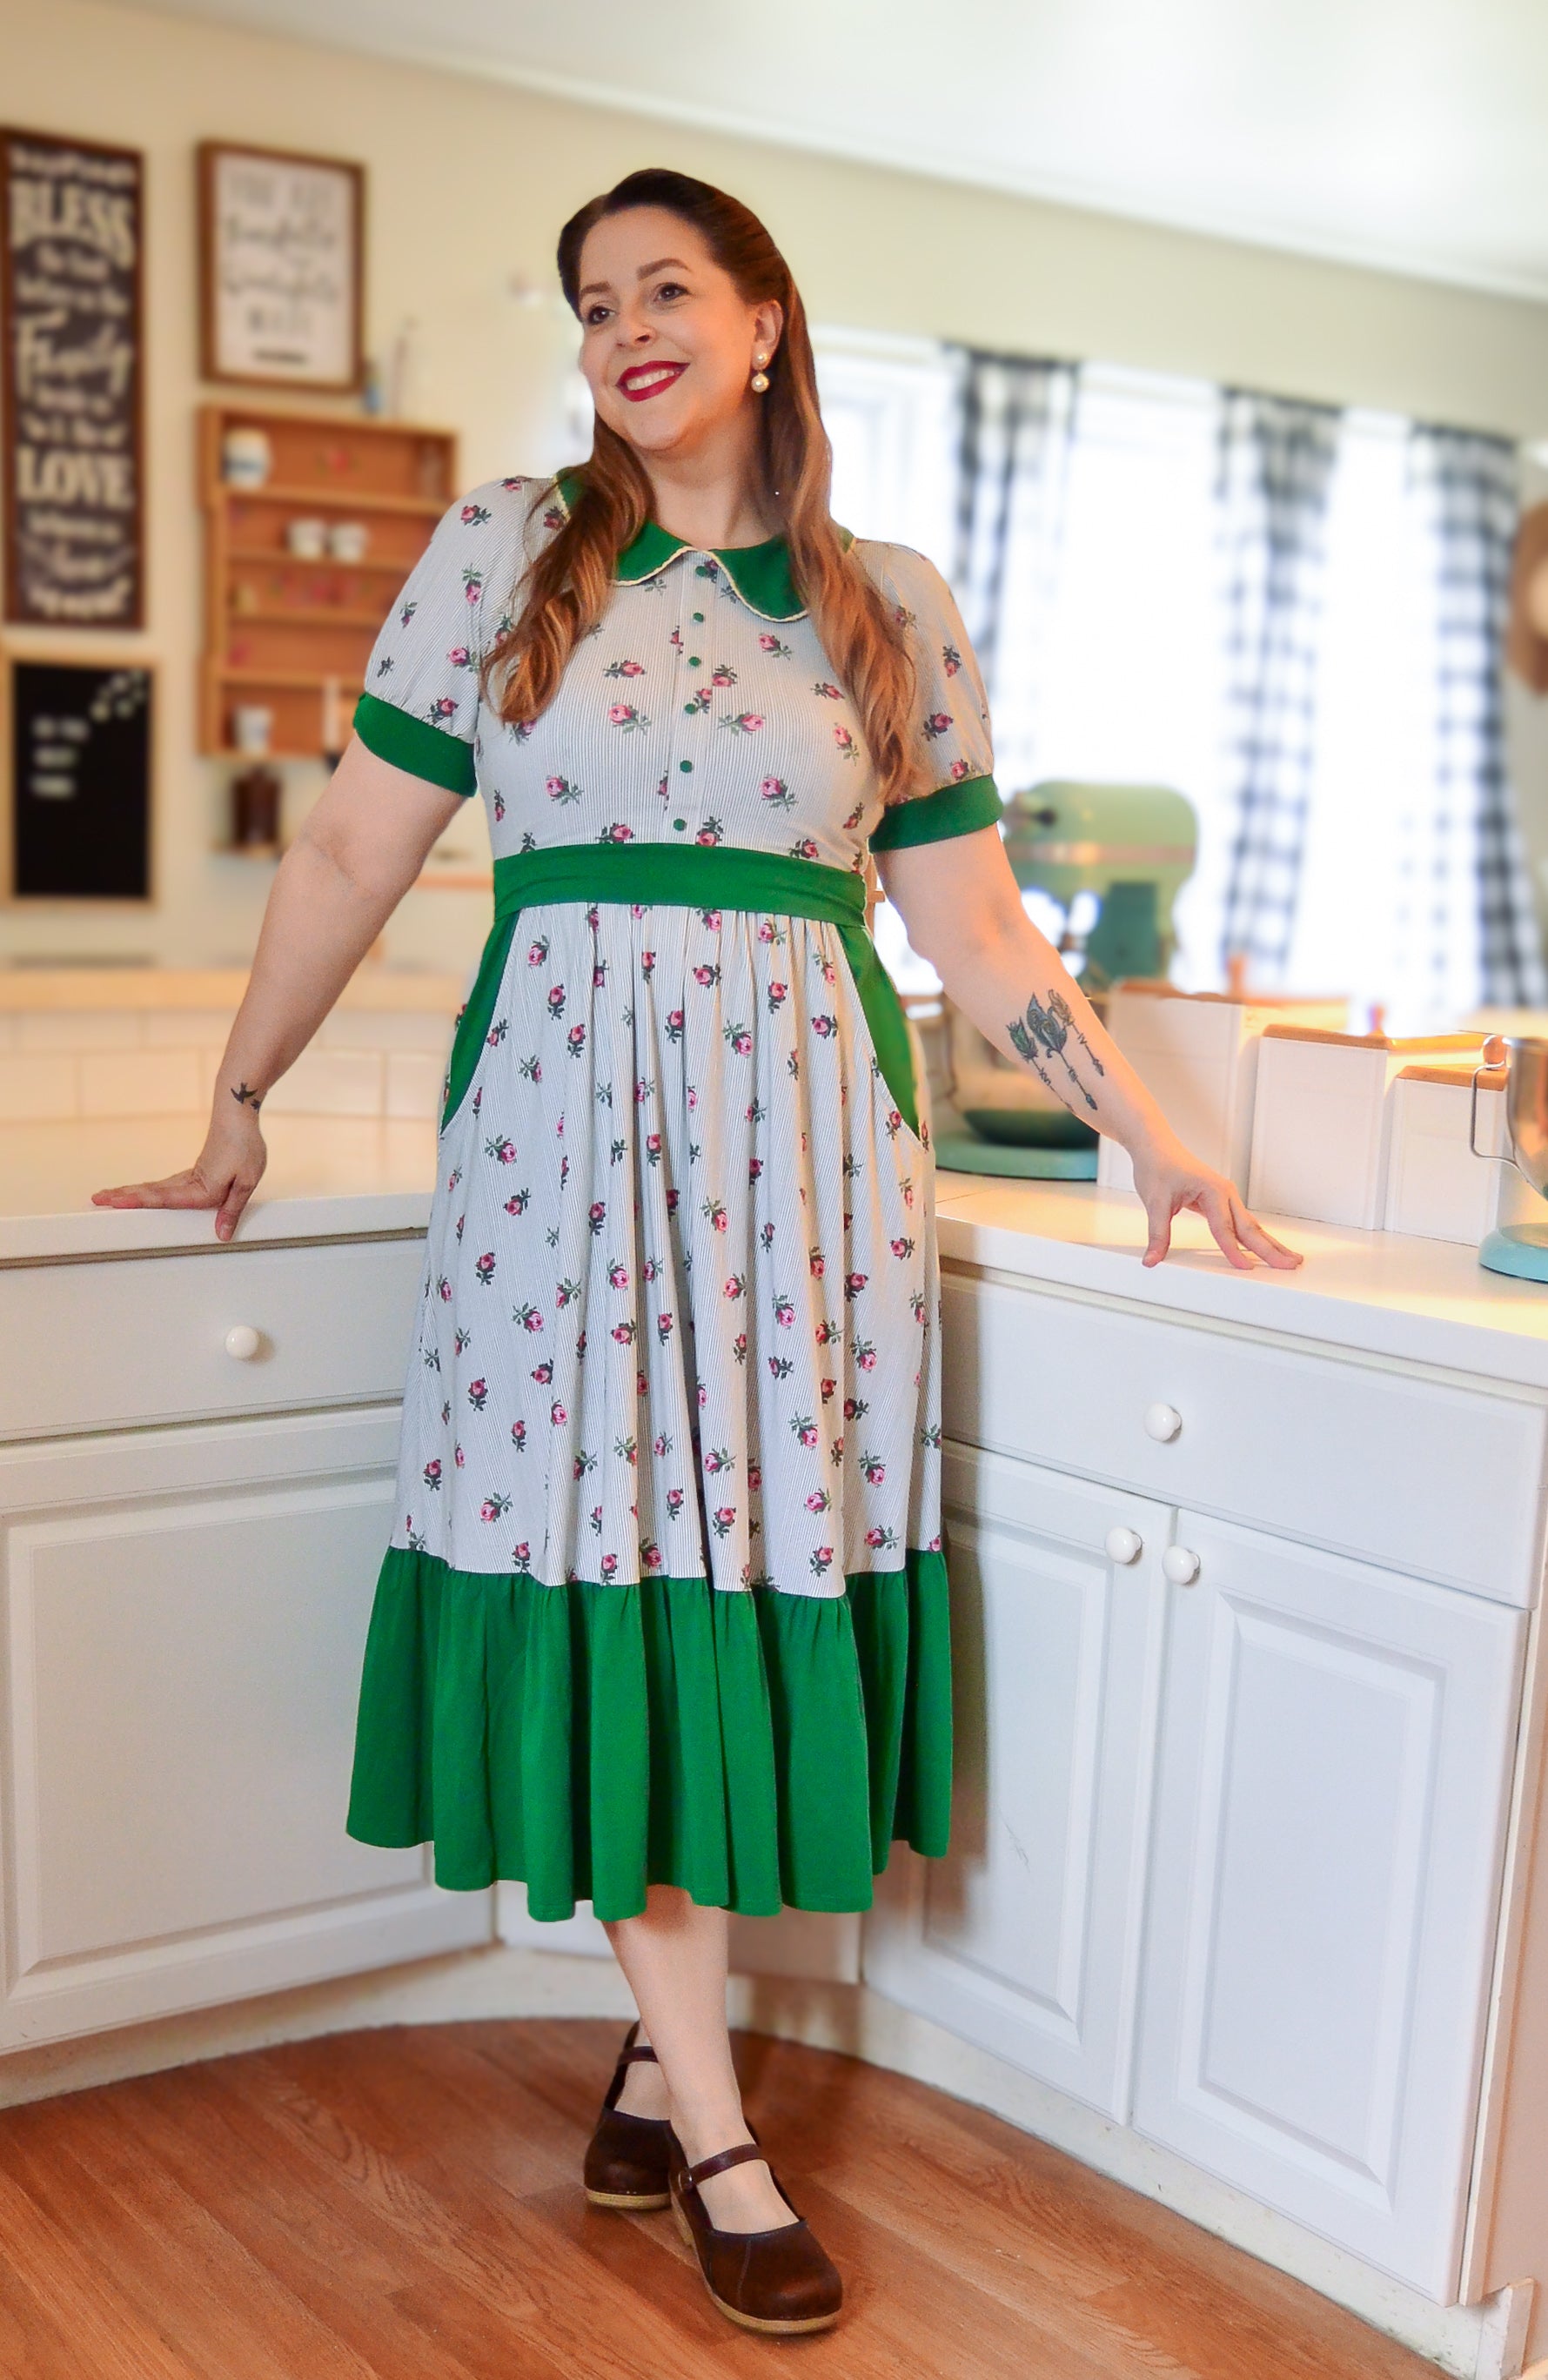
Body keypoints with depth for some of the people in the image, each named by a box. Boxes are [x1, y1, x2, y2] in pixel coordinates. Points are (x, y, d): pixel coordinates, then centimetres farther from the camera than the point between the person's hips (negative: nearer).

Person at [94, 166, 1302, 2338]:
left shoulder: (893, 611, 8)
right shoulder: (503, 552, 5)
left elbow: (974, 924, 11)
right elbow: (356, 855, 6)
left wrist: (1155, 1141, 9)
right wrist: (238, 1107, 7)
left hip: (805, 1135, 1)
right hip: (568, 1119, -1)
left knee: (758, 1564, 2)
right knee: (606, 1579, -1)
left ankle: (663, 2039, 23)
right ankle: (716, 2137, 12)